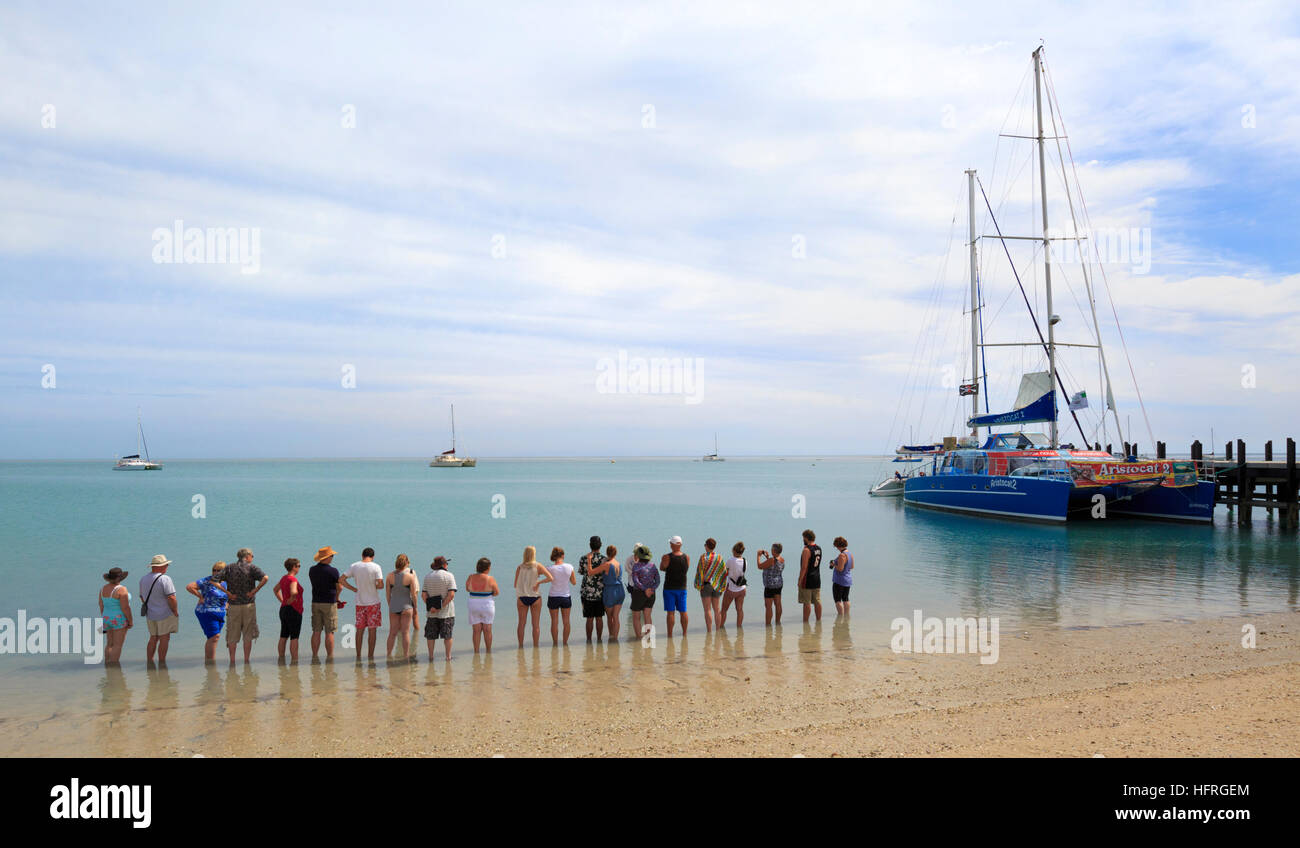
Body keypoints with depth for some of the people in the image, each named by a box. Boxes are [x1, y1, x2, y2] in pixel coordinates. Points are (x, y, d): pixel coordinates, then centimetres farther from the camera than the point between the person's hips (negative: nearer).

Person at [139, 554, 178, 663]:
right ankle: (161, 663, 4)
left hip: (150, 615, 7)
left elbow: (142, 597, 15)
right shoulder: (165, 579, -18)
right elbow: (171, 598, -22)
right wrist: (175, 612, -9)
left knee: (153, 638, 16)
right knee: (164, 639, 2)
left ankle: (149, 661, 17)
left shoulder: (143, 579, 7)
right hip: (165, 615, -7)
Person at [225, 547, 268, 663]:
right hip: (249, 605, -1)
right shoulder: (251, 567, -1)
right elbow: (265, 578, -17)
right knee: (248, 635, 7)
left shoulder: (229, 568, 6)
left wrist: (228, 593, -4)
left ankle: (232, 661, 9)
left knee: (232, 636, 9)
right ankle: (246, 660, 7)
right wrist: (254, 591, -11)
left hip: (233, 606, 1)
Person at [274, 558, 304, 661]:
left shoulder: (284, 578, 10)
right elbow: (294, 592, -35)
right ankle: (294, 660, -4)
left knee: (283, 637, 13)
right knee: (294, 638, -4)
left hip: (283, 609, 9)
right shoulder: (292, 579, -17)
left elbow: (275, 589, 27)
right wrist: (291, 600, -17)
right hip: (293, 610, -9)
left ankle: (281, 659, 17)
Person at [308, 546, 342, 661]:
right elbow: (339, 587, -2)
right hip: (329, 604, -5)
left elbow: (315, 585, 13)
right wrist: (337, 598, 20)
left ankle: (315, 656, 8)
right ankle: (330, 656, 1)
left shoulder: (312, 570, 5)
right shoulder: (333, 571, -12)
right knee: (329, 632, 0)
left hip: (316, 603, 5)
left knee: (316, 631, 8)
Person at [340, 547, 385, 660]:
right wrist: (374, 586, 3)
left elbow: (341, 579, -2)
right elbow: (381, 585, -18)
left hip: (359, 603, 3)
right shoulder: (376, 567, -10)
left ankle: (358, 655, 14)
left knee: (359, 629, 11)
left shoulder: (354, 566, 0)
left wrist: (354, 589, 2)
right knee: (372, 630, 4)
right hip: (373, 602, -3)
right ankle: (370, 655, 5)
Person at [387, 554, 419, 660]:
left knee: (392, 632, 13)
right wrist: (415, 608, 4)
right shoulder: (410, 576, -10)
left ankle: (389, 654, 19)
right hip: (406, 607, -3)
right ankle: (406, 655, 7)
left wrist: (390, 606, 15)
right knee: (406, 632, 4)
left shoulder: (390, 576, -3)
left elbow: (388, 594, 2)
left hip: (393, 607, 3)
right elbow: (413, 595, -8)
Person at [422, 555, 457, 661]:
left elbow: (423, 595, -2)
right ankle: (448, 657, 9)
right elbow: (451, 594, -16)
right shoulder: (449, 576, -6)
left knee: (430, 635, 11)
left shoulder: (427, 576, 6)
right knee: (447, 635, 5)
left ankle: (431, 656, 15)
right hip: (446, 612, -3)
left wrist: (430, 606, -8)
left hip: (431, 612, 3)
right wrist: (442, 606, -13)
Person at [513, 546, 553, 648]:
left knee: (521, 623, 10)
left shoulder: (520, 567, -1)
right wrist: (539, 582, -3)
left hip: (522, 597, 1)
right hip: (535, 597, -1)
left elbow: (515, 585, 2)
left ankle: (520, 645, 12)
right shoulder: (538, 566, -5)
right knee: (536, 625, 6)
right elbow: (550, 578, -14)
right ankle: (535, 646, 8)